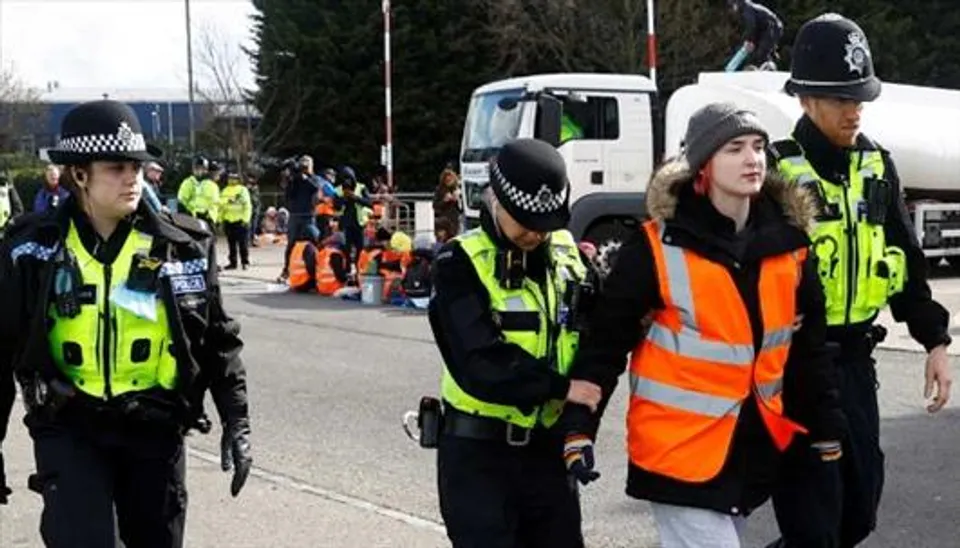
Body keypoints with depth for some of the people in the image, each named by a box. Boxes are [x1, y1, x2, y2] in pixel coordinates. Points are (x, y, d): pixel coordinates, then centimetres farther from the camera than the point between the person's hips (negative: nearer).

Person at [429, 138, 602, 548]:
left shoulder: (565, 254, 7)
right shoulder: (461, 264, -11)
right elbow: (478, 363, -21)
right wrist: (559, 387, -20)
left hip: (548, 445, 6)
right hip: (478, 450, -5)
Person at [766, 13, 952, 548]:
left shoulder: (877, 166, 8)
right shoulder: (776, 170, -12)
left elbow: (906, 258, 15)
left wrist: (935, 341, 12)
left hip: (855, 358, 6)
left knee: (862, 502, 13)